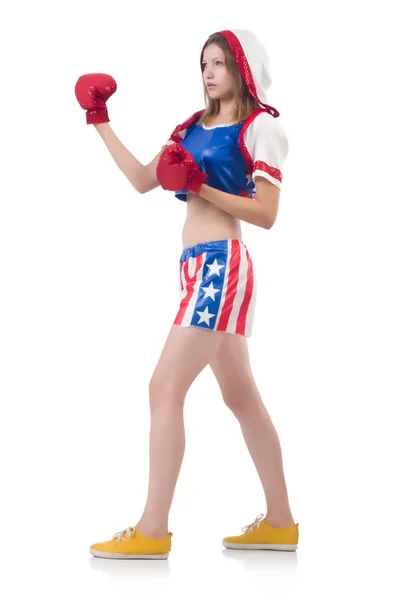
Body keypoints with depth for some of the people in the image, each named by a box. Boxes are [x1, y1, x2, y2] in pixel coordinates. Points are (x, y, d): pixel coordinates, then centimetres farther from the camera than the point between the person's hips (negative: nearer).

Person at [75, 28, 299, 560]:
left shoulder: (259, 126, -4)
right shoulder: (195, 127, 18)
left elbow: (266, 214, -10)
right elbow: (142, 180, 17)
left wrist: (198, 185, -17)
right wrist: (100, 123, 16)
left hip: (221, 262, -8)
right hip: (198, 265, 9)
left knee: (165, 388, -13)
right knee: (240, 397, 10)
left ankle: (153, 531, -10)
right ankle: (279, 522, 18)